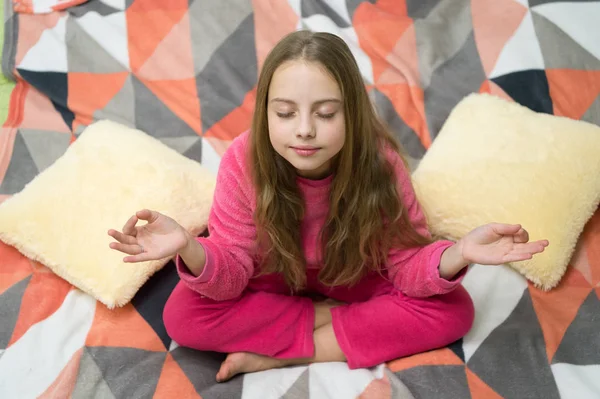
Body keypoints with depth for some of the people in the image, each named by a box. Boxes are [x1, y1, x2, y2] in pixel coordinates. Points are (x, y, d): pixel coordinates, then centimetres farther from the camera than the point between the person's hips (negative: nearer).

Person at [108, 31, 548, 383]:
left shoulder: (379, 161, -27)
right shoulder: (244, 161, -27)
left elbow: (407, 268, -21)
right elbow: (229, 278, -24)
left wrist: (458, 253, -43)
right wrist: (189, 249, -47)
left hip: (354, 280, 1)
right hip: (272, 282, 0)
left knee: (453, 310, -23)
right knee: (183, 315, -26)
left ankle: (276, 354, -21)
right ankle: (341, 322, -13)